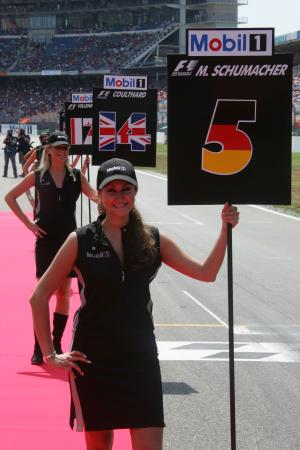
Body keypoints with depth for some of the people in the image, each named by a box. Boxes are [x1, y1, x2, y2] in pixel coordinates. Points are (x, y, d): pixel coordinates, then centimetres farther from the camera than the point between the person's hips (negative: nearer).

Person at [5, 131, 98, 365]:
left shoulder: (76, 176, 3)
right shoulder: (38, 176, -1)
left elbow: (96, 196, -4)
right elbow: (10, 197, 4)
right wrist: (28, 223, -3)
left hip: (69, 239, 2)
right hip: (46, 240, -2)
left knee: (64, 293, 6)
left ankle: (56, 344, 17)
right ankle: (39, 347, 3)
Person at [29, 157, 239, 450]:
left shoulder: (153, 240, 4)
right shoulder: (81, 240, -4)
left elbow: (206, 272, 5)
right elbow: (39, 297, -1)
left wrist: (225, 229, -6)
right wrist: (50, 355, -4)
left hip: (139, 357, 2)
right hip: (92, 359, -1)